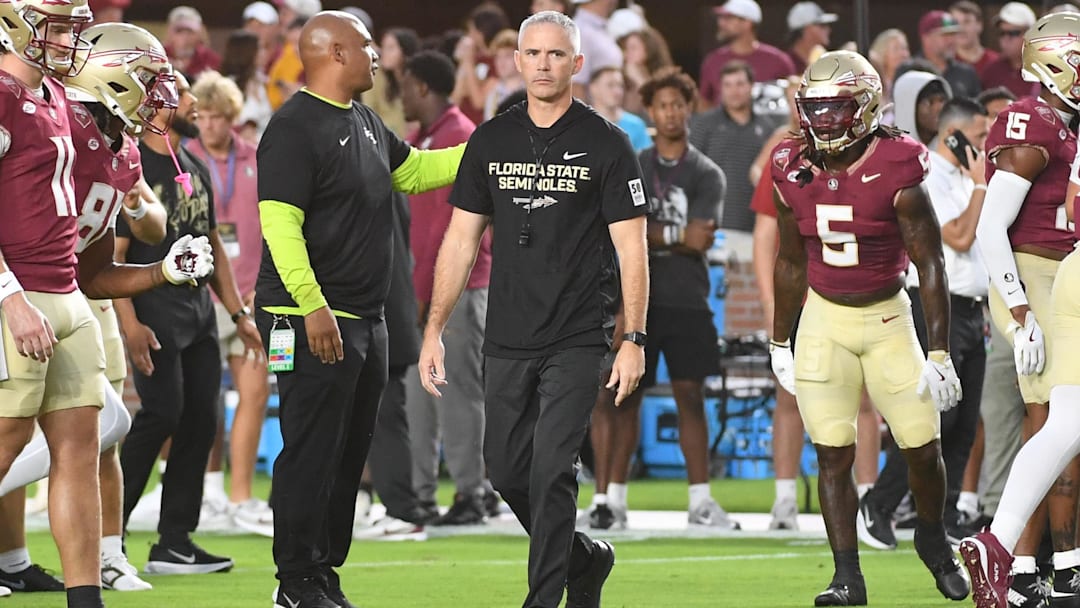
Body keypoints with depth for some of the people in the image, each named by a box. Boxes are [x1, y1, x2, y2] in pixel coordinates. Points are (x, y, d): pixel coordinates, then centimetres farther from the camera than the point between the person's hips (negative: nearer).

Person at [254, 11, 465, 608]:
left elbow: (412, 170, 30)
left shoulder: (364, 121, 15)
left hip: (365, 315, 10)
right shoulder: (295, 128, -15)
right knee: (312, 452, -7)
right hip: (312, 320, -10)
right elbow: (279, 223, -21)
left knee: (350, 452, 13)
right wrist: (313, 307, -27)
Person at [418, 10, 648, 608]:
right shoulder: (491, 142, 8)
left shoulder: (604, 145, -3)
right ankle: (585, 558, 31)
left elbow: (631, 249, -4)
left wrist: (634, 341, -11)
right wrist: (433, 331, 6)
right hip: (507, 342, 4)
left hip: (577, 341, -4)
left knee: (551, 471, -11)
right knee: (507, 471, 8)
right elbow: (461, 240, 11)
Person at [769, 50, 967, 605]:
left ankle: (933, 538, 29)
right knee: (833, 454, -4)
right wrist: (779, 344, 15)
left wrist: (939, 354, -16)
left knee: (923, 448, 0)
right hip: (823, 319, 2)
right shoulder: (795, 173, -4)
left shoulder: (897, 173, -17)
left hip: (887, 317, -2)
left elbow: (930, 264, -13)